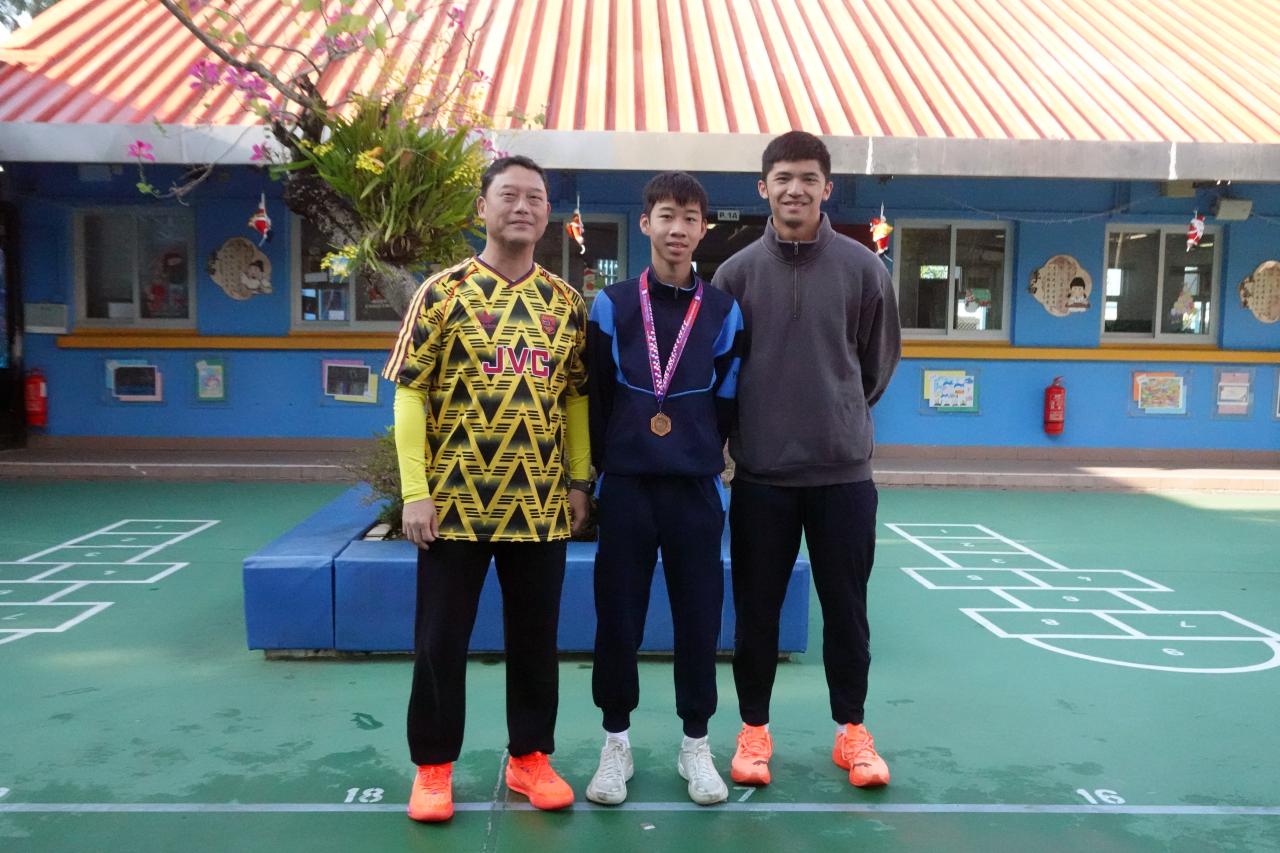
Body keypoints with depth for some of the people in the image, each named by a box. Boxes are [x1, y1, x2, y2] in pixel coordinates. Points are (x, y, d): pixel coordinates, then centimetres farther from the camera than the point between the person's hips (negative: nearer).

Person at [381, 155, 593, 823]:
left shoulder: (566, 303, 6)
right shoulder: (442, 293, -4)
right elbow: (410, 393, -5)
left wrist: (579, 480, 8)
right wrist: (416, 492, -10)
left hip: (540, 505, 3)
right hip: (456, 501, -3)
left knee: (535, 637, 12)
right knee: (440, 640, 7)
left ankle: (530, 757, 29)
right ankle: (433, 766, 25)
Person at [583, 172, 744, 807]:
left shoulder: (723, 312, 4)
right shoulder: (611, 306, 2)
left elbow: (728, 403, 9)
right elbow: (595, 399, 4)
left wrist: (708, 460, 6)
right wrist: (595, 473, 4)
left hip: (696, 490, 1)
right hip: (626, 488, 0)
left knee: (699, 617, 7)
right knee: (617, 618, 5)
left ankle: (695, 744, 24)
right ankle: (616, 742, 22)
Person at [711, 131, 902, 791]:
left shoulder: (862, 267, 0)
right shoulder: (736, 272, 0)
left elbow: (880, 359, 11)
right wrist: (749, 427, 11)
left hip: (844, 472, 0)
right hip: (760, 475, 0)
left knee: (846, 608, 9)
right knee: (756, 610, 9)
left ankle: (852, 730, 26)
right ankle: (754, 729, 26)